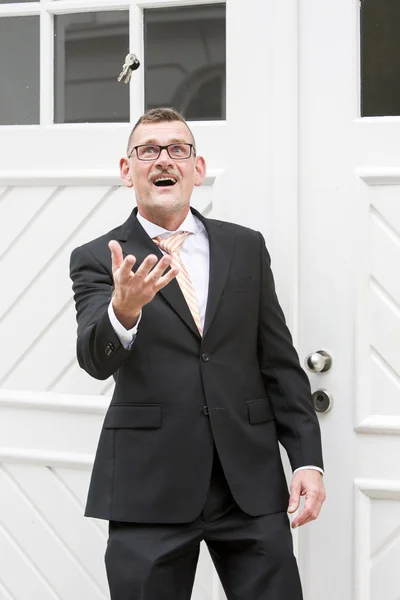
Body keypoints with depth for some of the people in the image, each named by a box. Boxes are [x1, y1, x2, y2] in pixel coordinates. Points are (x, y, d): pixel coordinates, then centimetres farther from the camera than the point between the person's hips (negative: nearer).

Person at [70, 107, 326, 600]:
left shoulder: (246, 248, 10)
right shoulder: (97, 260, 2)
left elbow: (280, 362, 11)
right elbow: (95, 358, -14)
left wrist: (307, 459, 4)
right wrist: (123, 310, -35)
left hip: (251, 483, 2)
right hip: (150, 487, -2)